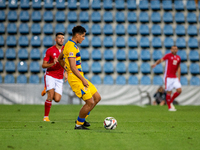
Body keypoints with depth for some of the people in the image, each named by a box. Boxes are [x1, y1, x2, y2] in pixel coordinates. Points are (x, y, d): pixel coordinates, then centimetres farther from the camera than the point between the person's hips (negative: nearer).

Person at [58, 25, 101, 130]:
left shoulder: (69, 45, 16)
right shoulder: (71, 47, -16)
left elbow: (60, 59, 29)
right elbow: (73, 67, -23)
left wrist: (67, 69, 27)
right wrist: (83, 80, -22)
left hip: (79, 77, 10)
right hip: (75, 79, -10)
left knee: (97, 97, 10)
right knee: (90, 102, -10)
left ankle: (81, 119, 20)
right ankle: (79, 124, 6)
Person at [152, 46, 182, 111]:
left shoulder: (178, 57, 12)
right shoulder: (168, 55, -6)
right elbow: (161, 60, -20)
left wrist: (179, 77, 17)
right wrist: (156, 63, -40)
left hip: (175, 78, 6)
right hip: (168, 77, -6)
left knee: (179, 90, -4)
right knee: (169, 92, -5)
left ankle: (171, 101, 17)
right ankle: (169, 107, 9)